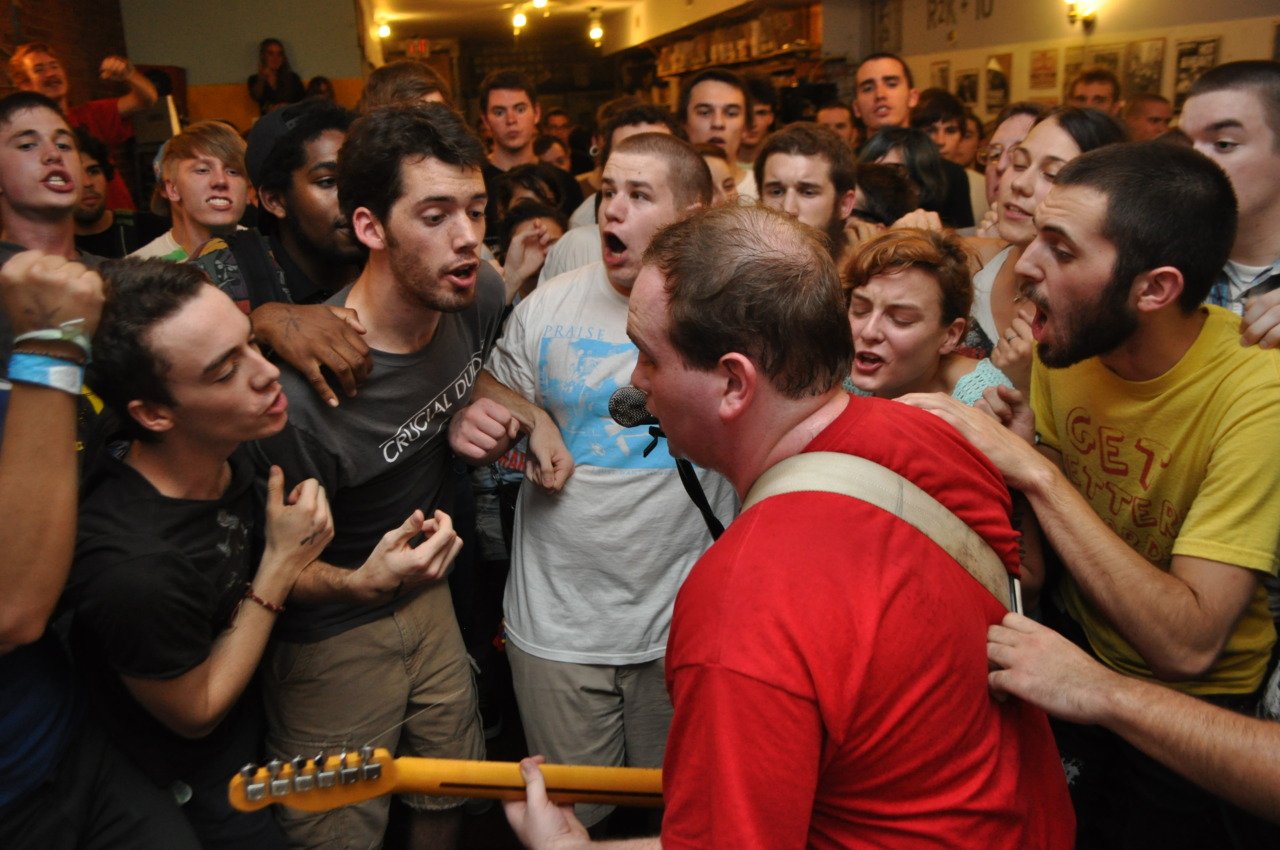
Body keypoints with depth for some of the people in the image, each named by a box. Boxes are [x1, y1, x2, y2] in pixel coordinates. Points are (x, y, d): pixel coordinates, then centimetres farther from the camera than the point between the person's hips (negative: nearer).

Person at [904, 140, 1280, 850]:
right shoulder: (1065, 343, -10)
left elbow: (1188, 643, -30)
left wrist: (1037, 473, -32)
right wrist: (1018, 451, -17)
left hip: (1200, 704, -3)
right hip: (1077, 646, 4)